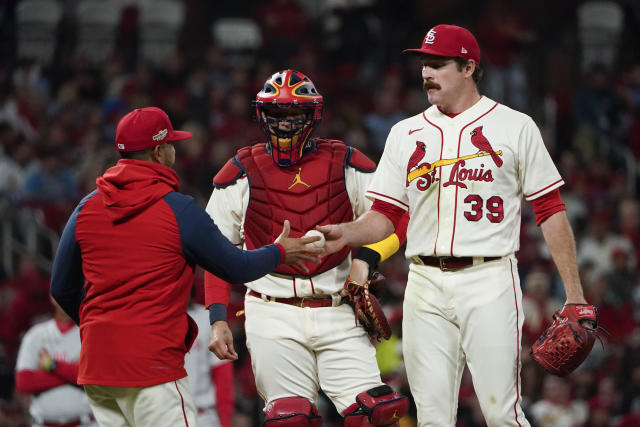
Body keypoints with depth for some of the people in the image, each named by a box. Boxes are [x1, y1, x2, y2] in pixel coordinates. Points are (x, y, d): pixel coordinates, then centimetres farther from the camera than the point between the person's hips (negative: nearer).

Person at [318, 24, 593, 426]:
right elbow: (385, 215, 14)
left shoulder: (514, 127, 4)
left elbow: (551, 211, 3)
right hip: (426, 286, 4)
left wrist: (574, 293, -3)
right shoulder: (406, 134, 15)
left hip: (490, 283, -4)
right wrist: (347, 234, -9)